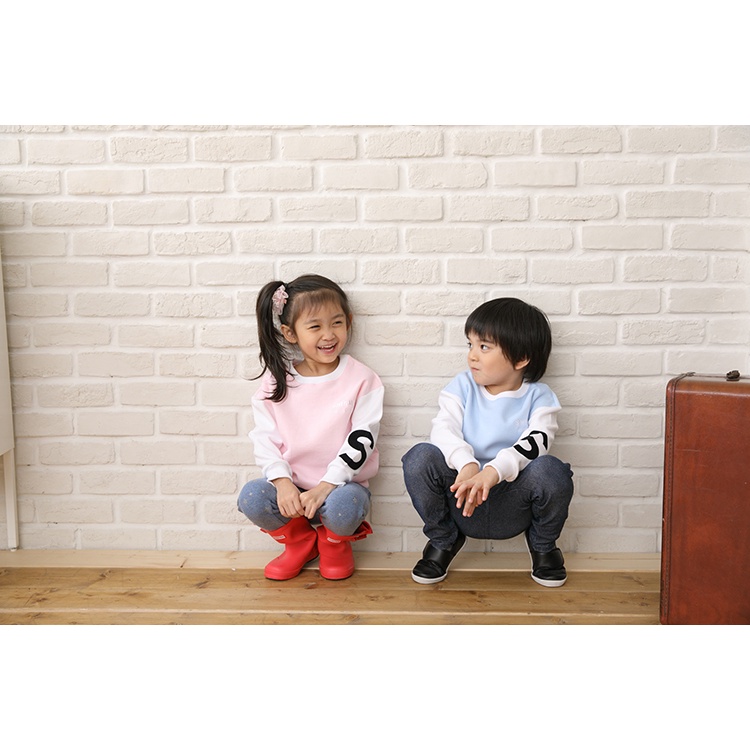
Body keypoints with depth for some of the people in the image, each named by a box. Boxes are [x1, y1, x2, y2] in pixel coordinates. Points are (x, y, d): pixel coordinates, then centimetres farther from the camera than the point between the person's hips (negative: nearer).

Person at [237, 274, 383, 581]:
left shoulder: (361, 379, -6)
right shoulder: (276, 380, 0)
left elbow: (362, 438, -12)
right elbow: (264, 437, -1)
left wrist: (326, 486, -22)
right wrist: (283, 482, -18)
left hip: (342, 484, -2)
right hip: (291, 485, 3)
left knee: (343, 507, -35)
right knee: (251, 497, -25)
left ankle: (335, 542, 7)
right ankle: (300, 541, 8)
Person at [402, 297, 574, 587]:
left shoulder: (539, 397, 0)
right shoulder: (462, 386, 5)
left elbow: (535, 443, -18)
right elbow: (443, 429, -11)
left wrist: (494, 472, -37)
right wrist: (466, 465, -33)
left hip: (513, 506, -1)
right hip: (461, 501, 1)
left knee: (552, 471, -31)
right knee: (420, 457, -25)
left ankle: (543, 543, 5)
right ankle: (443, 539, 3)